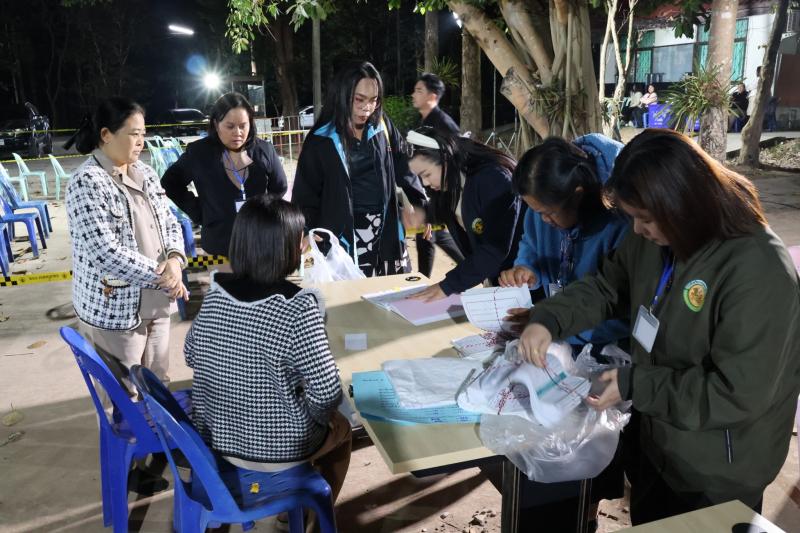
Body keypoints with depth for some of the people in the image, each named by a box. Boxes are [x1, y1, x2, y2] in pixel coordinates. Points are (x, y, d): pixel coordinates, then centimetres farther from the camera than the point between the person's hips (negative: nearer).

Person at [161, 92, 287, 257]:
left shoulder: (264, 150, 0)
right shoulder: (199, 153, -5)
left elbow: (279, 188, 13)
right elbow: (170, 182, 8)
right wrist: (197, 212, 1)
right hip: (219, 247, -2)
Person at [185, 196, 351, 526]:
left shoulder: (215, 293, -10)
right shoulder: (298, 309, -27)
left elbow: (191, 355, 5)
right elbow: (327, 393, -25)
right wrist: (316, 415, -3)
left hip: (216, 437, 6)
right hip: (278, 450, -5)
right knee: (340, 428, 27)